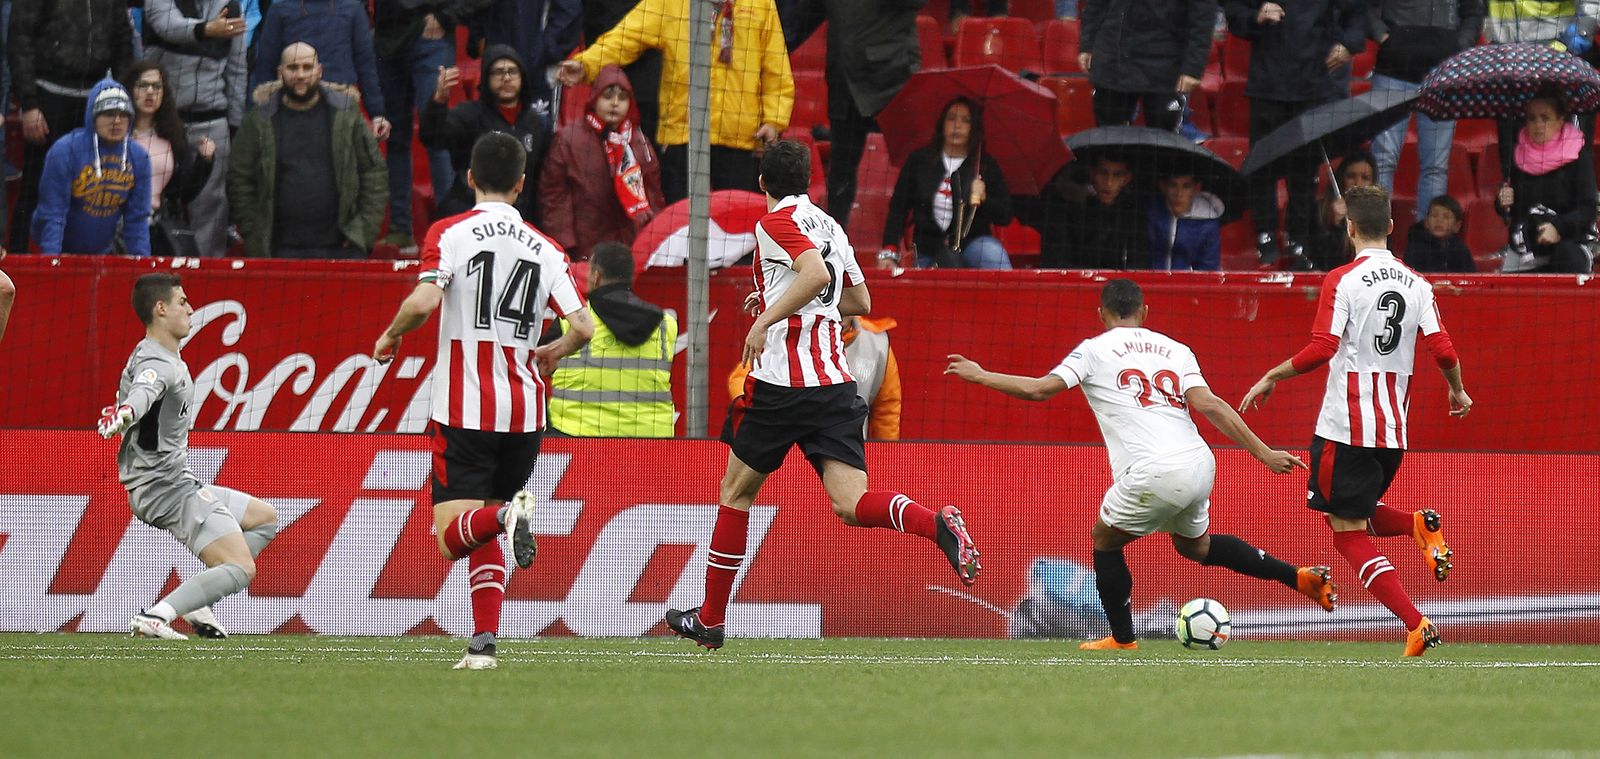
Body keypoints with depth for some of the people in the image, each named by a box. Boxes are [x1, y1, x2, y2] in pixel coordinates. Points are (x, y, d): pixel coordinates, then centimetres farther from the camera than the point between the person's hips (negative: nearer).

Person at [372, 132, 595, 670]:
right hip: (524, 413, 4)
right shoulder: (543, 248, 7)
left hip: (463, 409, -4)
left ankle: (505, 515, -37)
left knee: (453, 537, -6)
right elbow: (582, 328, 1)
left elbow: (423, 302, -17)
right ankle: (484, 641, 3)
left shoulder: (451, 233, -2)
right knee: (485, 535, 17)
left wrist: (390, 336, 3)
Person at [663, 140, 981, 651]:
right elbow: (860, 302, 29)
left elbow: (815, 274, -22)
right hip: (836, 381, 6)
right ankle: (939, 525, -36)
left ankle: (710, 618, 19)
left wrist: (766, 317, -21)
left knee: (736, 491, 12)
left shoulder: (777, 222, -4)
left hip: (781, 381, -6)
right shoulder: (829, 226, 19)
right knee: (852, 505, -7)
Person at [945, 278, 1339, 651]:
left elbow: (1040, 389, -1)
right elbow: (1208, 404, 4)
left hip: (1154, 473, -5)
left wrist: (981, 376, 14)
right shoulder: (1176, 350, 17)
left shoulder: (1095, 350, 7)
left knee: (1105, 539, 20)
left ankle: (1123, 640, 19)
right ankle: (1299, 577, 22)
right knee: (1195, 545, 30)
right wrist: (1263, 453, 1)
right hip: (1199, 465, 5)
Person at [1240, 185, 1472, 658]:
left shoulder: (1342, 281, -9)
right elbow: (1443, 350, 0)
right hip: (1394, 431, 6)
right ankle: (1420, 526, -5)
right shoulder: (1416, 285, 5)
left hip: (1346, 424, -6)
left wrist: (1270, 378, -5)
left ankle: (1416, 624, -14)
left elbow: (1321, 350, -17)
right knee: (1360, 517, 26)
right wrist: (1458, 392, 19)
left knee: (1349, 534, -1)